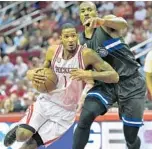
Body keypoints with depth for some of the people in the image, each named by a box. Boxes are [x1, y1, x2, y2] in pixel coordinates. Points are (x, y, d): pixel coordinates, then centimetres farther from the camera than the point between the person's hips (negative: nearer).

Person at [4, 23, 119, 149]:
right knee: (23, 135, -21)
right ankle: (18, 130, 16)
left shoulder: (86, 54, -19)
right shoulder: (53, 51, -5)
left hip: (66, 112, -2)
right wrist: (32, 74, -9)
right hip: (46, 102, 2)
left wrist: (89, 74, -37)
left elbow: (114, 76, -22)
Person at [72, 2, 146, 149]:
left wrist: (101, 21, -55)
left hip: (130, 82, -4)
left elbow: (123, 24, -35)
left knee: (131, 135, -1)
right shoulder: (81, 40, 6)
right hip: (105, 83, 4)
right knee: (85, 117, -21)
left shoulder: (107, 22, -9)